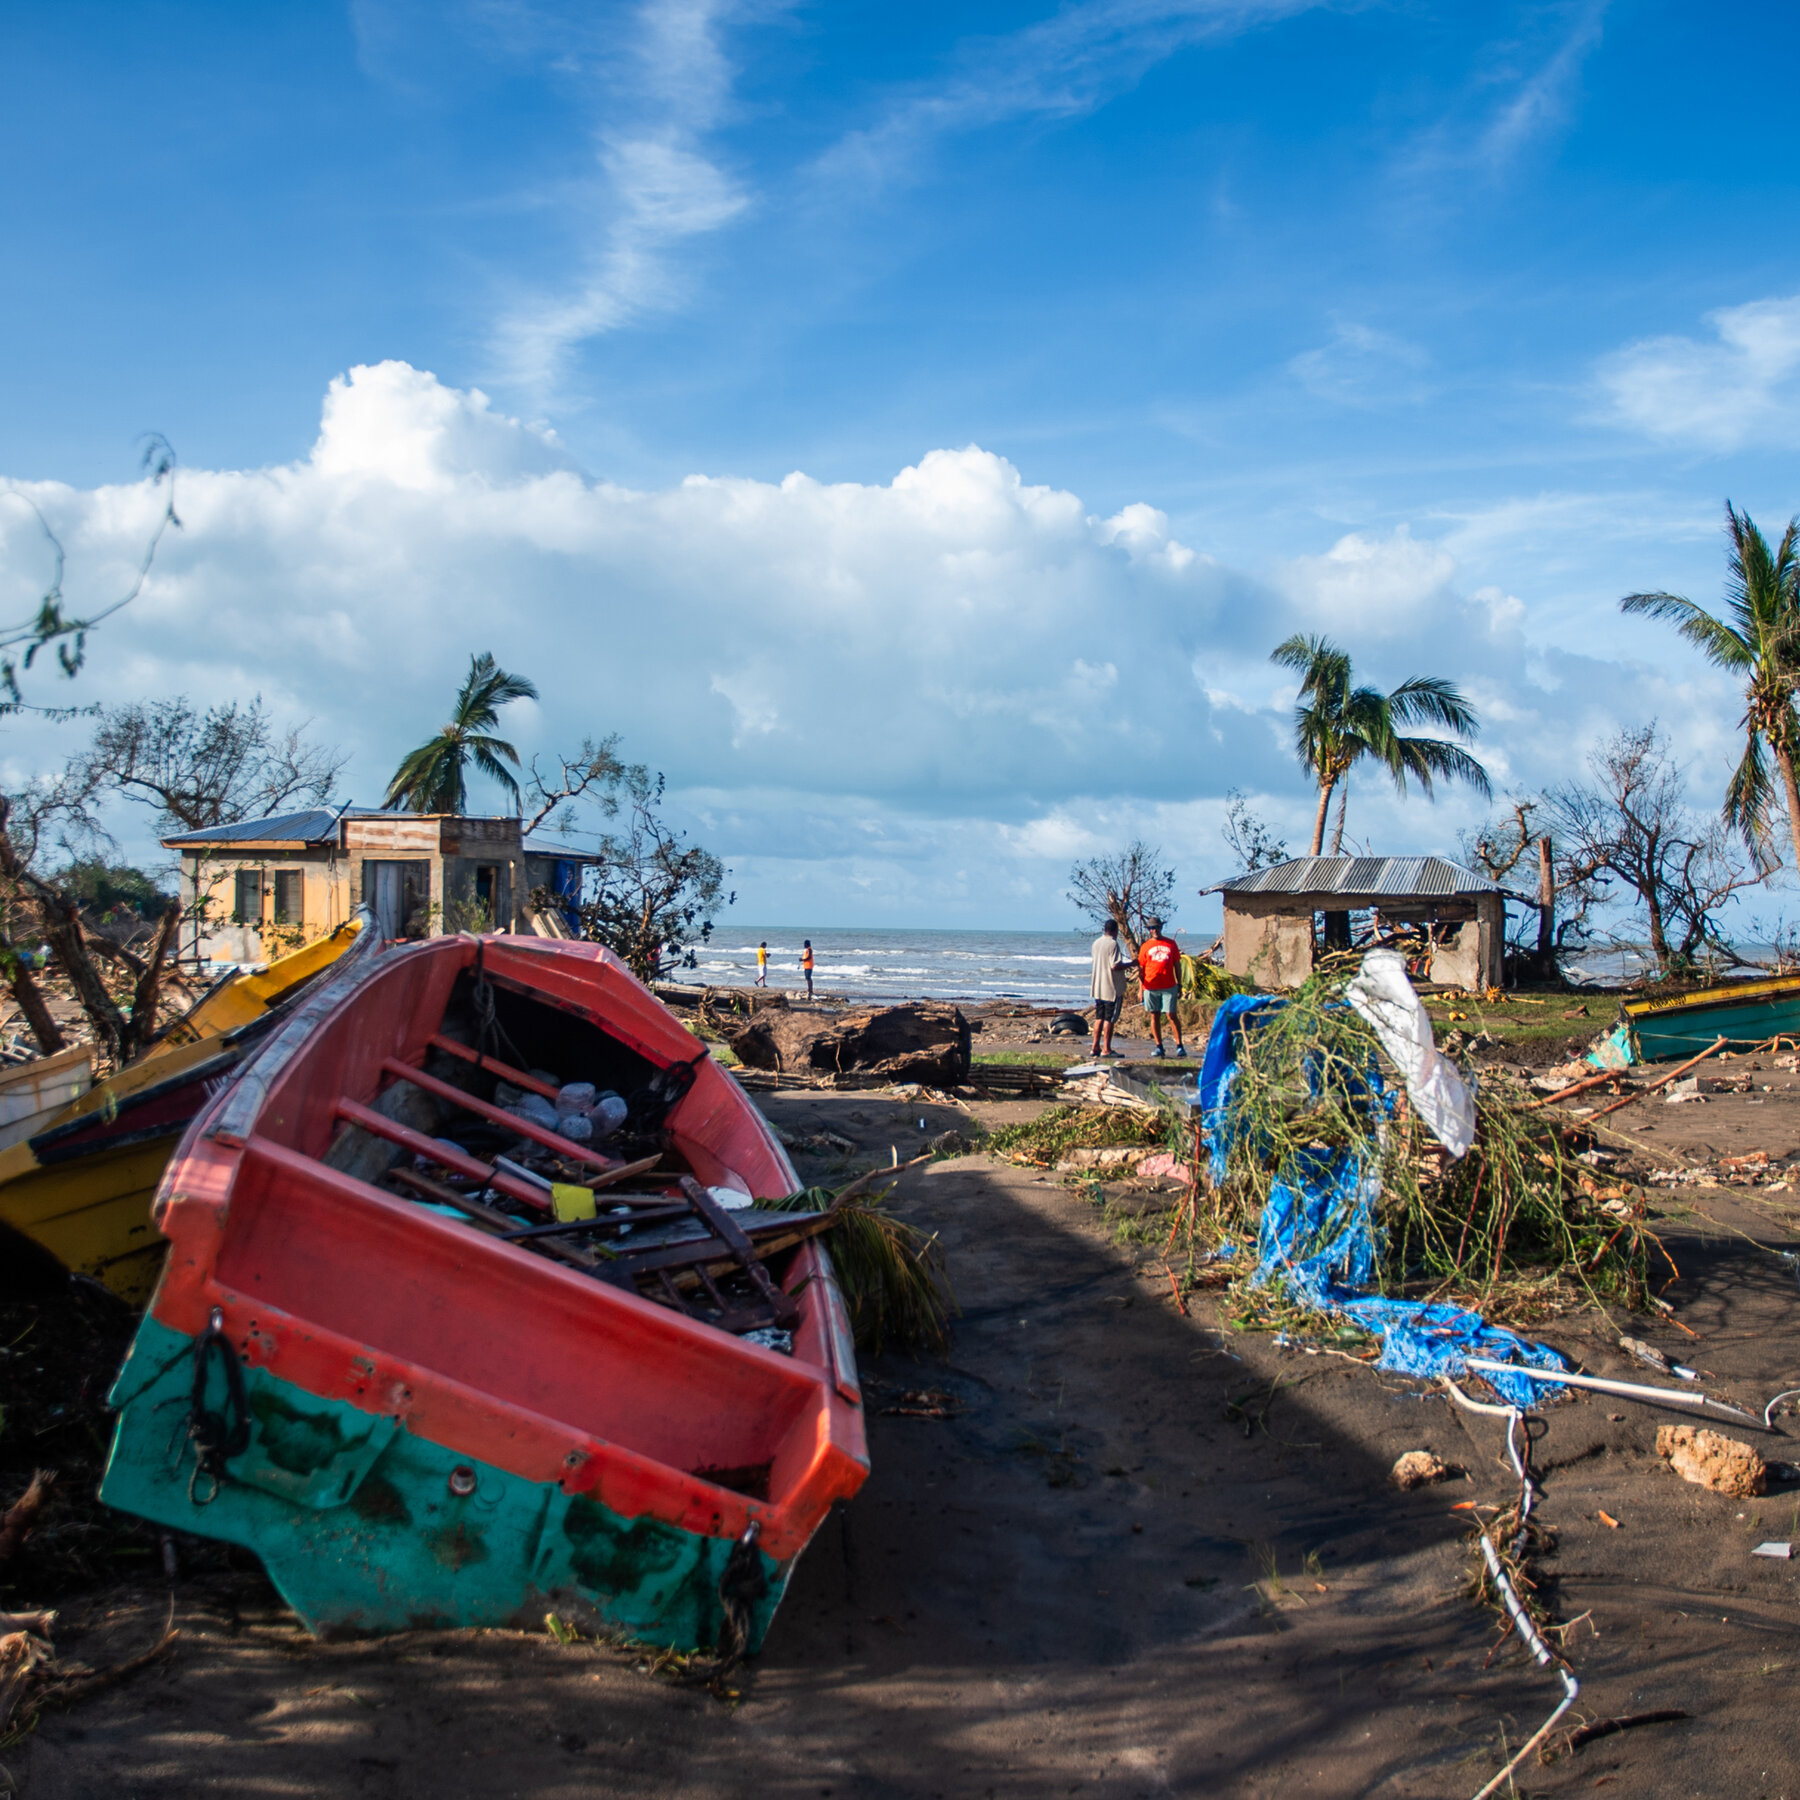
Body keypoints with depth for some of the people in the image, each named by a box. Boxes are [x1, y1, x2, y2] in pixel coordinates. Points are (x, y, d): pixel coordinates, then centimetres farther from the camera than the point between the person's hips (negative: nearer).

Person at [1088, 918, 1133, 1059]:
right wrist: (1130, 964, -7)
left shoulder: (1096, 943, 9)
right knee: (1109, 1019, -1)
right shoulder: (1113, 944, -16)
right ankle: (1106, 1049, 1)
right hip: (1112, 988, -7)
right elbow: (1115, 966, -22)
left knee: (1099, 1018, 13)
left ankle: (1096, 1047, 14)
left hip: (1097, 987, 7)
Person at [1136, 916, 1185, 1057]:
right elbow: (1141, 968, 8)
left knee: (1172, 1015, -4)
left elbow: (1177, 965, 11)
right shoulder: (1145, 946, 7)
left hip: (1169, 987, -1)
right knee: (1154, 1016, 5)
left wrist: (1179, 985, 8)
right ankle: (1159, 1047, 12)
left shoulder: (1171, 943, 7)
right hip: (1151, 988, 1)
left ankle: (1179, 1045, 4)